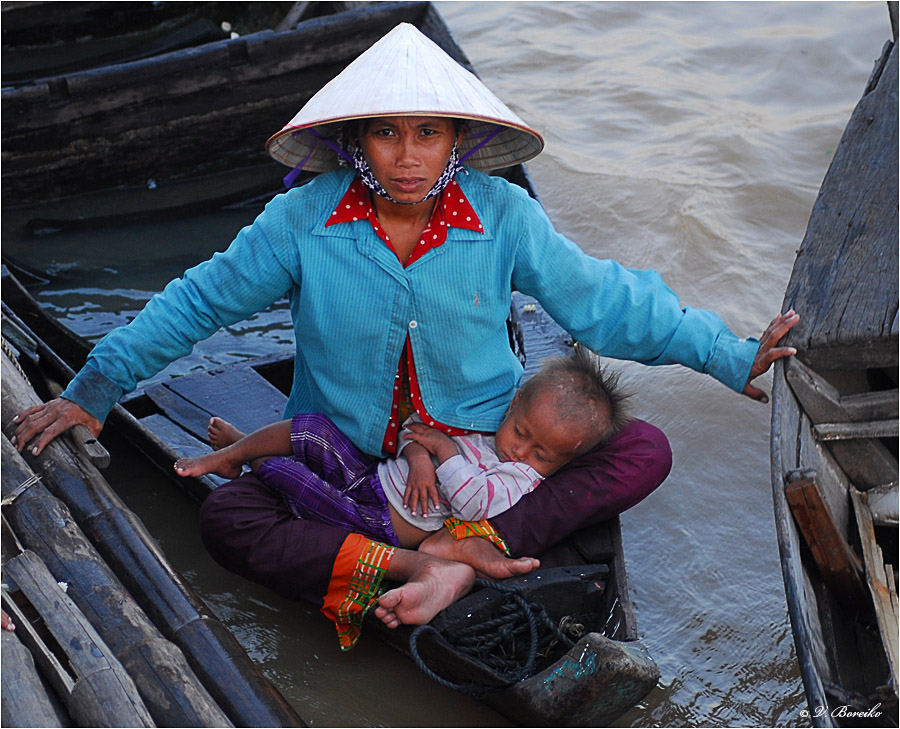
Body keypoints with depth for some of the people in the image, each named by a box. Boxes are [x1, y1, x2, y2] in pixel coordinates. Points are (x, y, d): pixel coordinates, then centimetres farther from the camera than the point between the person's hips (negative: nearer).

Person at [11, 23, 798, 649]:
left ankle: (474, 549, -33)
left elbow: (603, 299, 0)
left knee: (646, 451, -21)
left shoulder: (502, 215, -9)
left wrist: (727, 357, 0)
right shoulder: (304, 220, -10)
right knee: (226, 516, -27)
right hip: (346, 462, 0)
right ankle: (410, 564, -35)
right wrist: (94, 391, 0)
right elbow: (198, 302, 1)